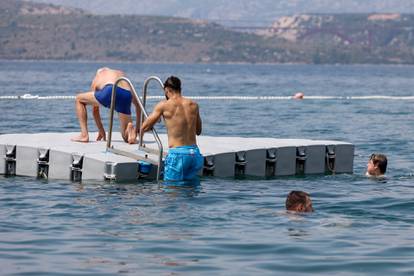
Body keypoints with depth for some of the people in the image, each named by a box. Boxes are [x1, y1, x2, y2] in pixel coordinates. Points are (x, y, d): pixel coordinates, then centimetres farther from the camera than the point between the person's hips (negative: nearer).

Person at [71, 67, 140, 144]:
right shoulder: (121, 74, 41)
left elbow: (95, 110, 37)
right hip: (126, 96, 3)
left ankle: (84, 135, 16)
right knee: (126, 137, 19)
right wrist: (137, 128, 43)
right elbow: (137, 104, 40)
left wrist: (101, 130, 47)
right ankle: (130, 131, -19)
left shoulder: (97, 78, 34)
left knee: (79, 99, 24)